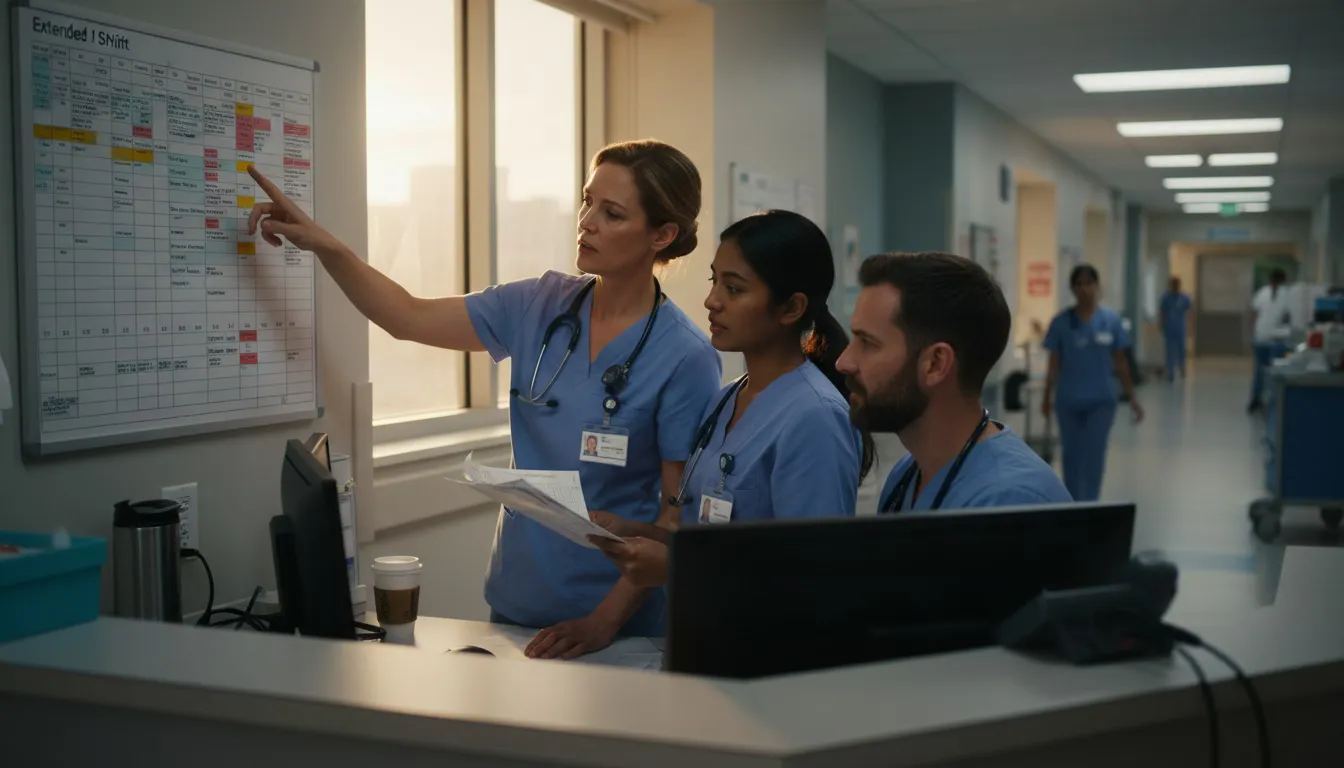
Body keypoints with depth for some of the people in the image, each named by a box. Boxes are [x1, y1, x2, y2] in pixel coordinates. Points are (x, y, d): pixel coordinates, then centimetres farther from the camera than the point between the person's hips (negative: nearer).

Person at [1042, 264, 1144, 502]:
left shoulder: (1111, 320, -3)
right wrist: (1047, 396, 3)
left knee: (1094, 458, -5)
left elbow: (1120, 363, 3)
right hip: (1068, 400, 1)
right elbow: (1054, 364, 1)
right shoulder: (1061, 322, -5)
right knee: (1072, 456, 13)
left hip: (1101, 400, -1)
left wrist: (1132, 398, 4)